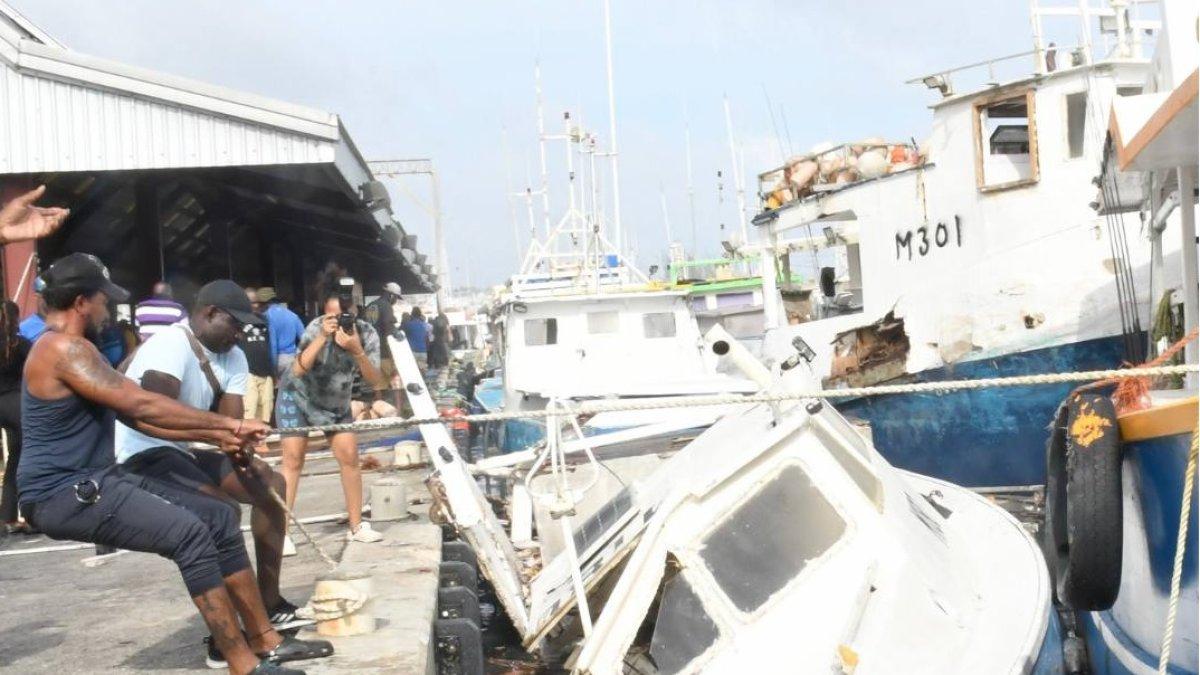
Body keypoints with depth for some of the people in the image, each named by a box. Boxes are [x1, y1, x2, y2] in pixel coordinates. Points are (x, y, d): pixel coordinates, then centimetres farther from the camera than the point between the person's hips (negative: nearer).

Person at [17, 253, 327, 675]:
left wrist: (214, 436, 8)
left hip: (95, 481, 11)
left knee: (219, 517, 5)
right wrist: (228, 424, -18)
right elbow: (140, 405, -23)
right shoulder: (63, 348, -16)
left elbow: (135, 416, 17)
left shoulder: (74, 349, 19)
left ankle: (264, 640, 9)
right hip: (65, 494, -11)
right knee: (189, 533, -27)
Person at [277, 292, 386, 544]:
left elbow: (376, 382, -27)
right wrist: (323, 337, -46)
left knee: (350, 457, -2)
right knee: (293, 460, -8)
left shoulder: (367, 334, -22)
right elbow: (298, 370, -38)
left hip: (337, 402, 3)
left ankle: (356, 526, 9)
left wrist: (357, 351, -41)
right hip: (299, 396, -3)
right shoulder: (316, 328, -28)